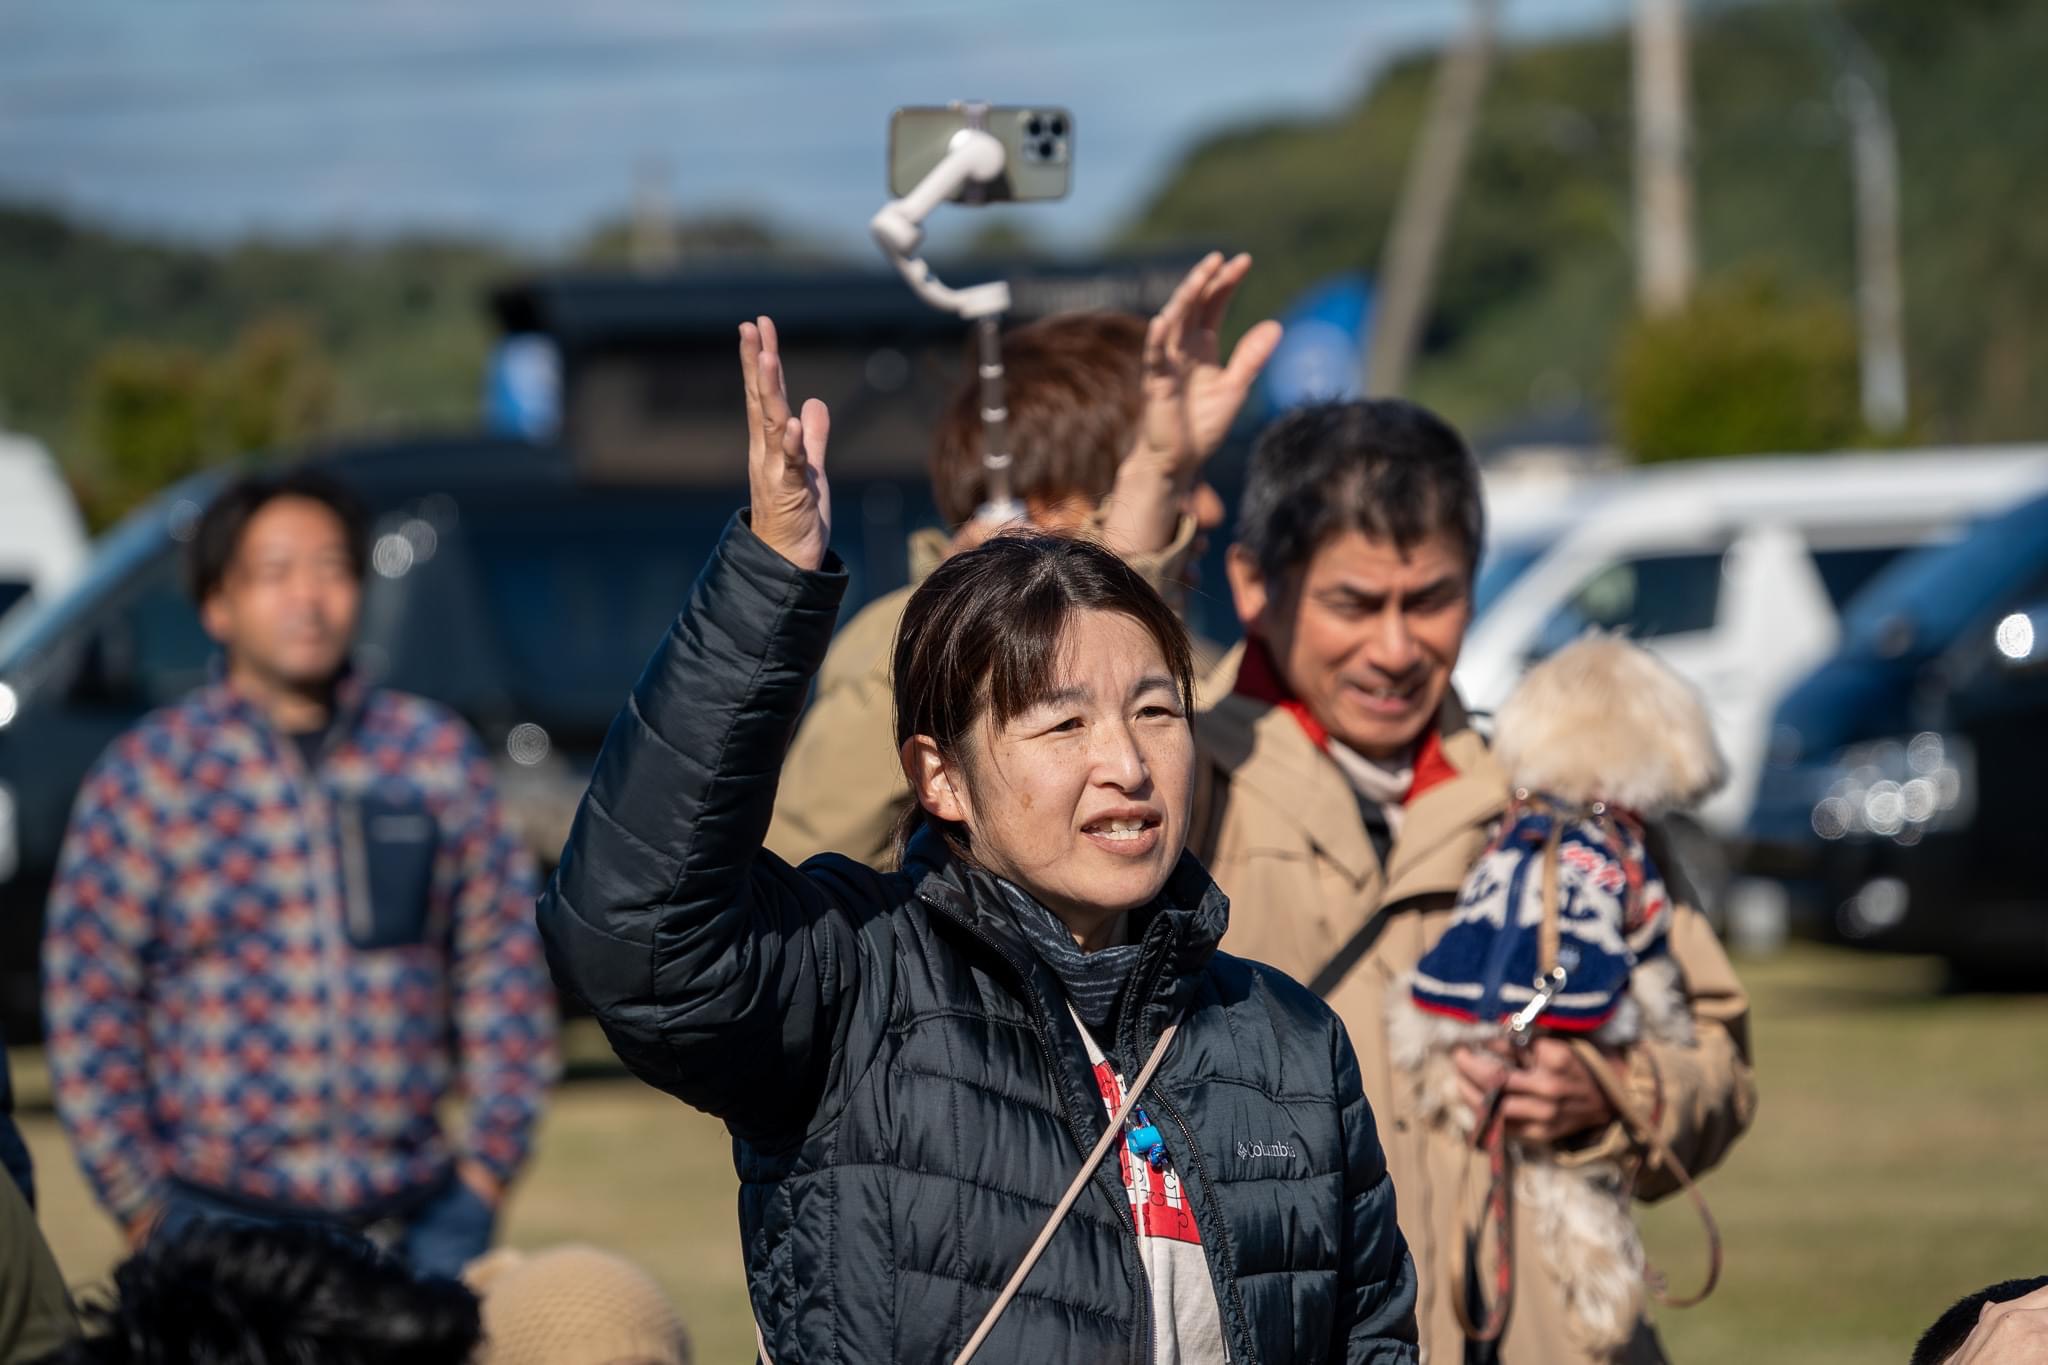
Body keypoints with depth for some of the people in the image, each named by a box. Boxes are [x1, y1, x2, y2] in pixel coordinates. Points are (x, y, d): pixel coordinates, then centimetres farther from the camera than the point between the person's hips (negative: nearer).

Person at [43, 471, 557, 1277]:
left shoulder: (439, 752, 9)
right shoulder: (146, 775, 1)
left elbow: (504, 958, 13)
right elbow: (87, 1000, 1)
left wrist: (493, 1155, 6)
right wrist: (140, 1206, -3)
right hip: (222, 1220, -3)